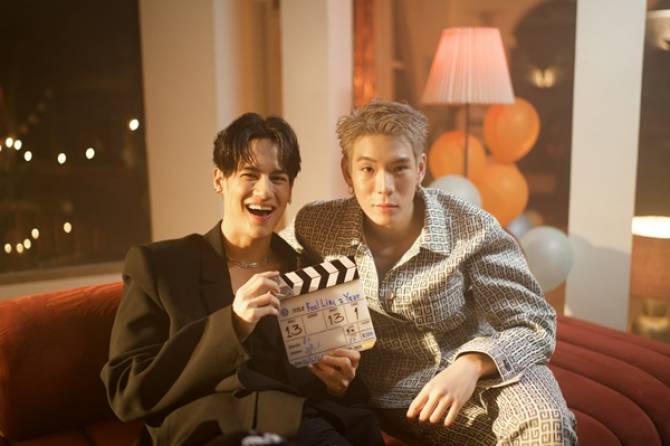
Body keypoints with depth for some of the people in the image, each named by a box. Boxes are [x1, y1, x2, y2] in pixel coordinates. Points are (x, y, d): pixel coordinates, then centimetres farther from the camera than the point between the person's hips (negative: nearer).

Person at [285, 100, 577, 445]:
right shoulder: (317, 226, -8)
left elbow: (535, 323, -10)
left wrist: (472, 365, -31)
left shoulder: (472, 231, -13)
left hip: (471, 386, -3)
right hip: (378, 401, 3)